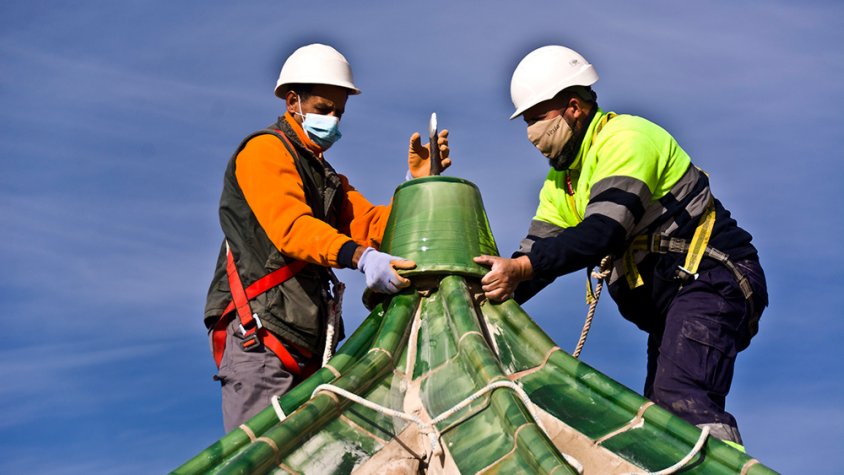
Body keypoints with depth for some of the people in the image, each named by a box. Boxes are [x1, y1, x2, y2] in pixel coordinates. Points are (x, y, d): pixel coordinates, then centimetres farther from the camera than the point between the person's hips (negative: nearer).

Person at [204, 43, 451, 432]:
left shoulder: (328, 178, 26)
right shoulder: (265, 150, -1)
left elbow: (375, 226, 10)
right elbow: (290, 226, -20)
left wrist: (416, 181, -5)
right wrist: (360, 257, -35)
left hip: (308, 345, 9)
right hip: (259, 332, -9)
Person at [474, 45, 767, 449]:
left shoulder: (625, 137, -13)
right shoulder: (561, 180, 17)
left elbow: (605, 232, -27)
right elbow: (539, 249, 11)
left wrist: (521, 268, -36)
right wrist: (491, 294, -7)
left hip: (713, 279, -10)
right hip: (668, 303, 10)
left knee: (682, 400, -30)